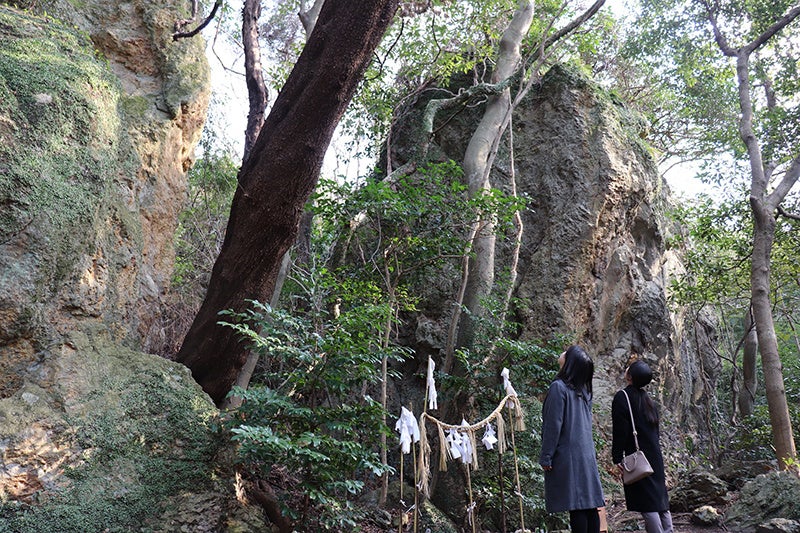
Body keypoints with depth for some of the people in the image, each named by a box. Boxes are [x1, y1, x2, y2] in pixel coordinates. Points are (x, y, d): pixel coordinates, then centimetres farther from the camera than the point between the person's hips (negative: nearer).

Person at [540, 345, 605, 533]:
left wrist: (546, 457, -11)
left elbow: (553, 425, -15)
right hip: (586, 456, 8)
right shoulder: (583, 390, 11)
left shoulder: (559, 387, -13)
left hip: (567, 456, -8)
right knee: (589, 506, 9)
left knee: (575, 507, -6)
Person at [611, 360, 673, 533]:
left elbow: (620, 430, -17)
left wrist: (617, 458, -13)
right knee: (659, 499, 14)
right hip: (655, 456, 8)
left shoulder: (622, 397, -14)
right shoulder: (647, 399, 10)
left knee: (646, 502, -5)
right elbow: (655, 429, 15)